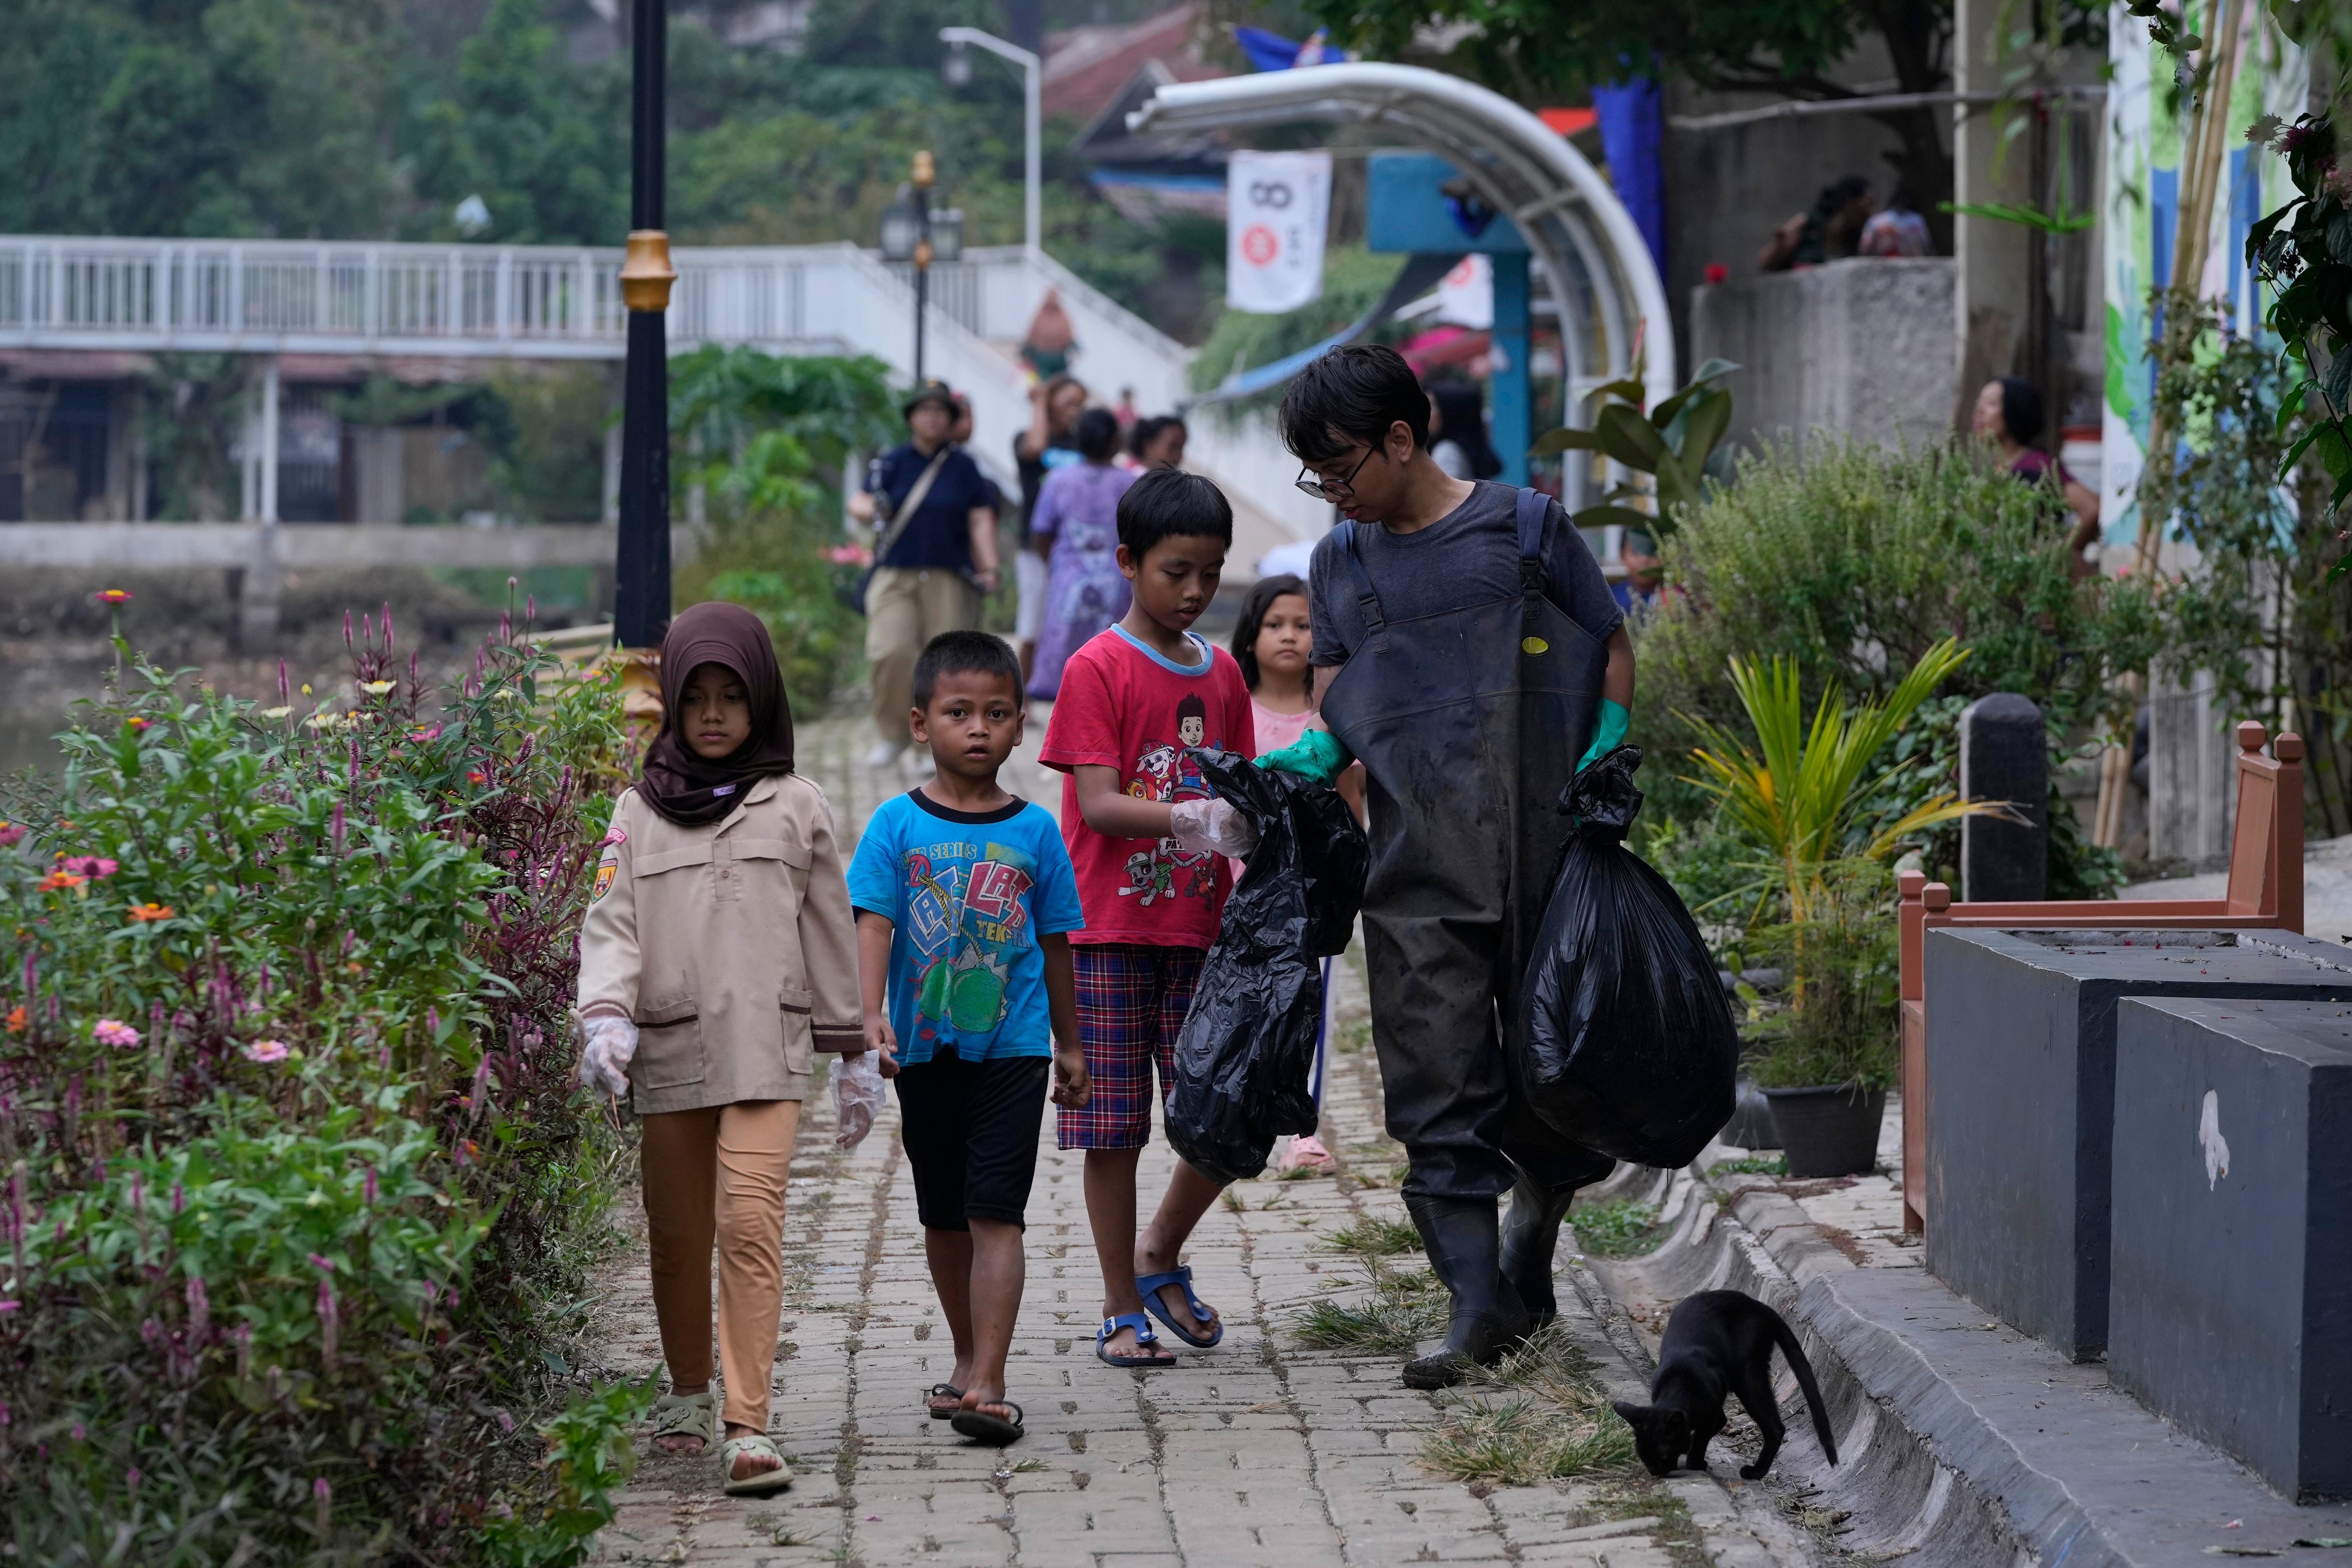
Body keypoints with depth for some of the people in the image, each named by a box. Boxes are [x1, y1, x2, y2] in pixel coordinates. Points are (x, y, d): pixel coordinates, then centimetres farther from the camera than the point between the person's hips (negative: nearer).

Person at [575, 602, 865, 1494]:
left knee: (751, 1222, -16)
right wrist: (605, 1018, -16)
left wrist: (852, 1052, 11)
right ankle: (688, 1396, 31)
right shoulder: (641, 812, 9)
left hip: (766, 1049, -2)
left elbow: (831, 934, 12)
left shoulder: (794, 808, 8)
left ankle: (748, 1426, -21)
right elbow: (612, 924, 1)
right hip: (670, 1050, 2)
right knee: (677, 1237, 10)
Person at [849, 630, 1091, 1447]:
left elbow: (1054, 943, 10)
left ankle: (988, 1386, -15)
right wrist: (872, 1014, -24)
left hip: (1013, 1048, -1)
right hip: (926, 1047, 1)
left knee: (995, 1215, -10)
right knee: (943, 1218, 14)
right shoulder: (898, 825, -1)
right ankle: (968, 1360, 30)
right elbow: (873, 922, -9)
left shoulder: (1035, 830, 2)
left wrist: (1069, 1043, 15)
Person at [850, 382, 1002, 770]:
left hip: (949, 577, 0)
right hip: (895, 574, 0)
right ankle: (890, 734, 2)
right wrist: (868, 509, -23)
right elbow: (862, 504, 1)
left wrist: (988, 568, -6)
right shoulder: (891, 464, 9)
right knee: (889, 652, -15)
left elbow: (981, 519, 5)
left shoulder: (963, 466, 8)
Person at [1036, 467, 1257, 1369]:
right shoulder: (1097, 669, -7)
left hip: (1199, 928, 5)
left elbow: (1239, 795, 15)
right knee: (1113, 1127, 0)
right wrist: (1188, 817, -29)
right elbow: (1099, 804, -15)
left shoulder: (1222, 674, 11)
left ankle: (1160, 1258, 26)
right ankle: (1123, 1311, 10)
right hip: (1111, 930, -5)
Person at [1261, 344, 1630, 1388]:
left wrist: (1604, 760, -7)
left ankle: (1531, 1249, 30)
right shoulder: (1342, 564, 13)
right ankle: (1478, 1306, -3)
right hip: (1413, 863, 2)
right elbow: (1335, 707, 13)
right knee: (1438, 1082, -5)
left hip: (1539, 844, -2)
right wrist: (1303, 762, -8)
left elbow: (1612, 648, 7)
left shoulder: (1522, 528, 1)